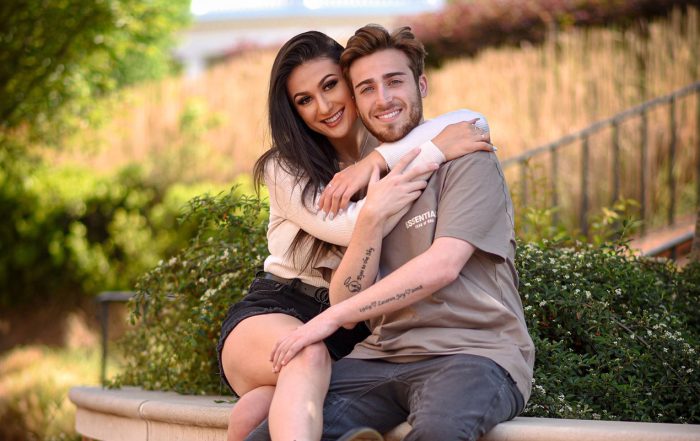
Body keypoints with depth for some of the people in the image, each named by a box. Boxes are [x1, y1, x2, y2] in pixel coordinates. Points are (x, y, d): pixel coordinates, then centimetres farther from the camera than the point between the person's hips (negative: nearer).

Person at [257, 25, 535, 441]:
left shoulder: (467, 161, 2)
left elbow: (442, 266, -13)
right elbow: (346, 302, 7)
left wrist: (330, 318, -12)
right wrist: (371, 216, -9)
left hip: (473, 349, -4)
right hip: (384, 356, 5)